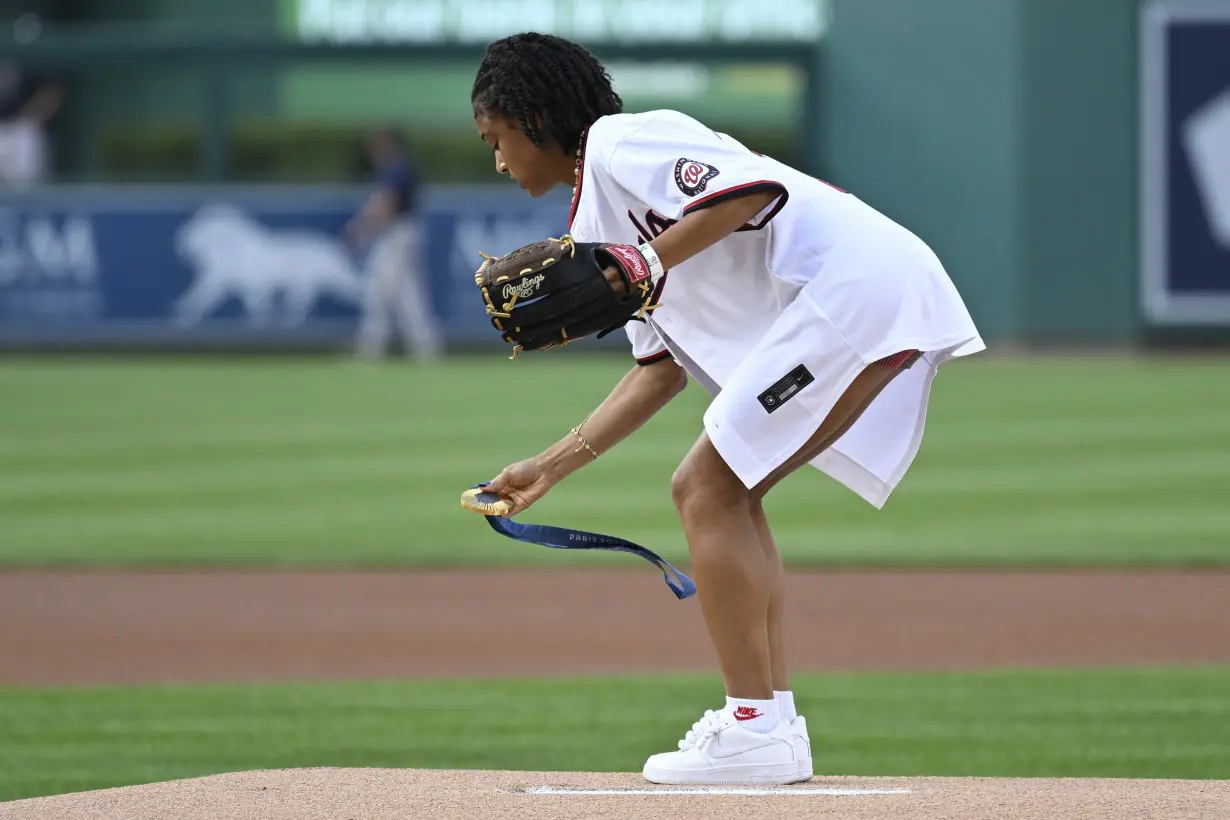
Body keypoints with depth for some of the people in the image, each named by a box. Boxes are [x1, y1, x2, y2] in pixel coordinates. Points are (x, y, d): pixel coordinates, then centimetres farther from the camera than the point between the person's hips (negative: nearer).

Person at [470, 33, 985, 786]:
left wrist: (648, 265, -19)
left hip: (857, 285, -10)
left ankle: (755, 729, -11)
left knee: (708, 490, -8)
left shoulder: (619, 142, -3)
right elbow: (662, 369, 27)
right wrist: (552, 467, 28)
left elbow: (758, 188, -18)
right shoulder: (600, 221, 26)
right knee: (718, 491, 16)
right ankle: (775, 720, 13)